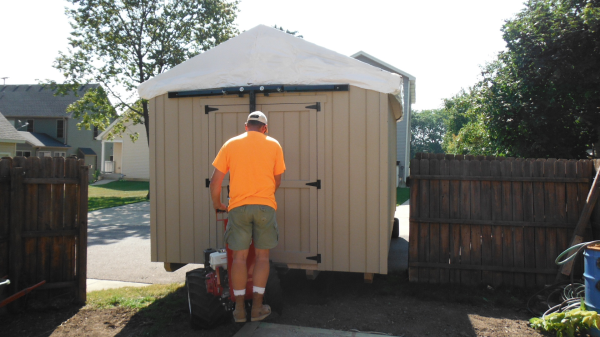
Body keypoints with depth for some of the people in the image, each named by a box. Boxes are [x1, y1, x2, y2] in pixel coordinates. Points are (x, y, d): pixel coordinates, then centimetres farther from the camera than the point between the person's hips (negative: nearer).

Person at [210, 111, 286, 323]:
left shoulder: (231, 144, 7)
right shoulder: (273, 145, 6)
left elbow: (215, 180, 4)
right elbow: (277, 180, 11)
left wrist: (217, 203, 19)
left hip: (238, 207, 1)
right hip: (265, 206, 0)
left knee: (239, 257, 6)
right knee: (262, 257, 8)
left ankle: (239, 309, 13)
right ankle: (257, 307, 12)